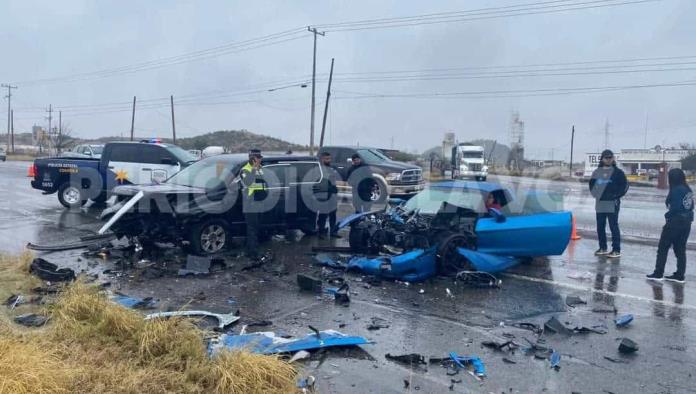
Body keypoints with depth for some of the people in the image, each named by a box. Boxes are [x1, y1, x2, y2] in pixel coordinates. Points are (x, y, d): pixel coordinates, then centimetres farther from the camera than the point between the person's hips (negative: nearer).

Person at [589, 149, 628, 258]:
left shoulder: (618, 172, -1)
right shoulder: (597, 172, 11)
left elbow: (624, 185, -2)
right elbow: (592, 184, 21)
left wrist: (616, 196, -8)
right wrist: (595, 193, 7)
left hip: (612, 204, -5)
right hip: (599, 203, 5)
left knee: (613, 227, -5)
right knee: (600, 226, 9)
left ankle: (616, 250, 0)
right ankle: (603, 248, 21)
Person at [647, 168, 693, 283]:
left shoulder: (676, 190, -17)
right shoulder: (688, 190, 8)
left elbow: (675, 208, -21)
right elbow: (690, 206, 10)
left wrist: (667, 215, -4)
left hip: (675, 222, -8)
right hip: (686, 222, 8)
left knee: (663, 247, 3)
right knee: (680, 249, 13)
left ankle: (658, 273, 6)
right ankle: (679, 275, 17)